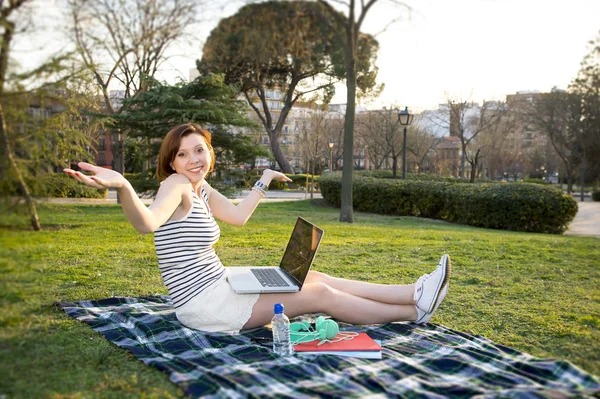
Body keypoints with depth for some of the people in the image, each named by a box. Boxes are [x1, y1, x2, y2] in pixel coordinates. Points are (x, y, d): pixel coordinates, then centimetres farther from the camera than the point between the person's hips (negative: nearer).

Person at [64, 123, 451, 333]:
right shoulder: (176, 184, -19)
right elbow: (148, 222, -40)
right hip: (205, 304, -9)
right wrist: (122, 186, -59)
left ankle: (413, 293, 12)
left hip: (218, 287, 9)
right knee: (320, 294, -6)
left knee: (312, 277, 7)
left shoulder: (201, 188, 8)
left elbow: (239, 215, 19)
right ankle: (415, 311, 7)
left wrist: (264, 181, 24)